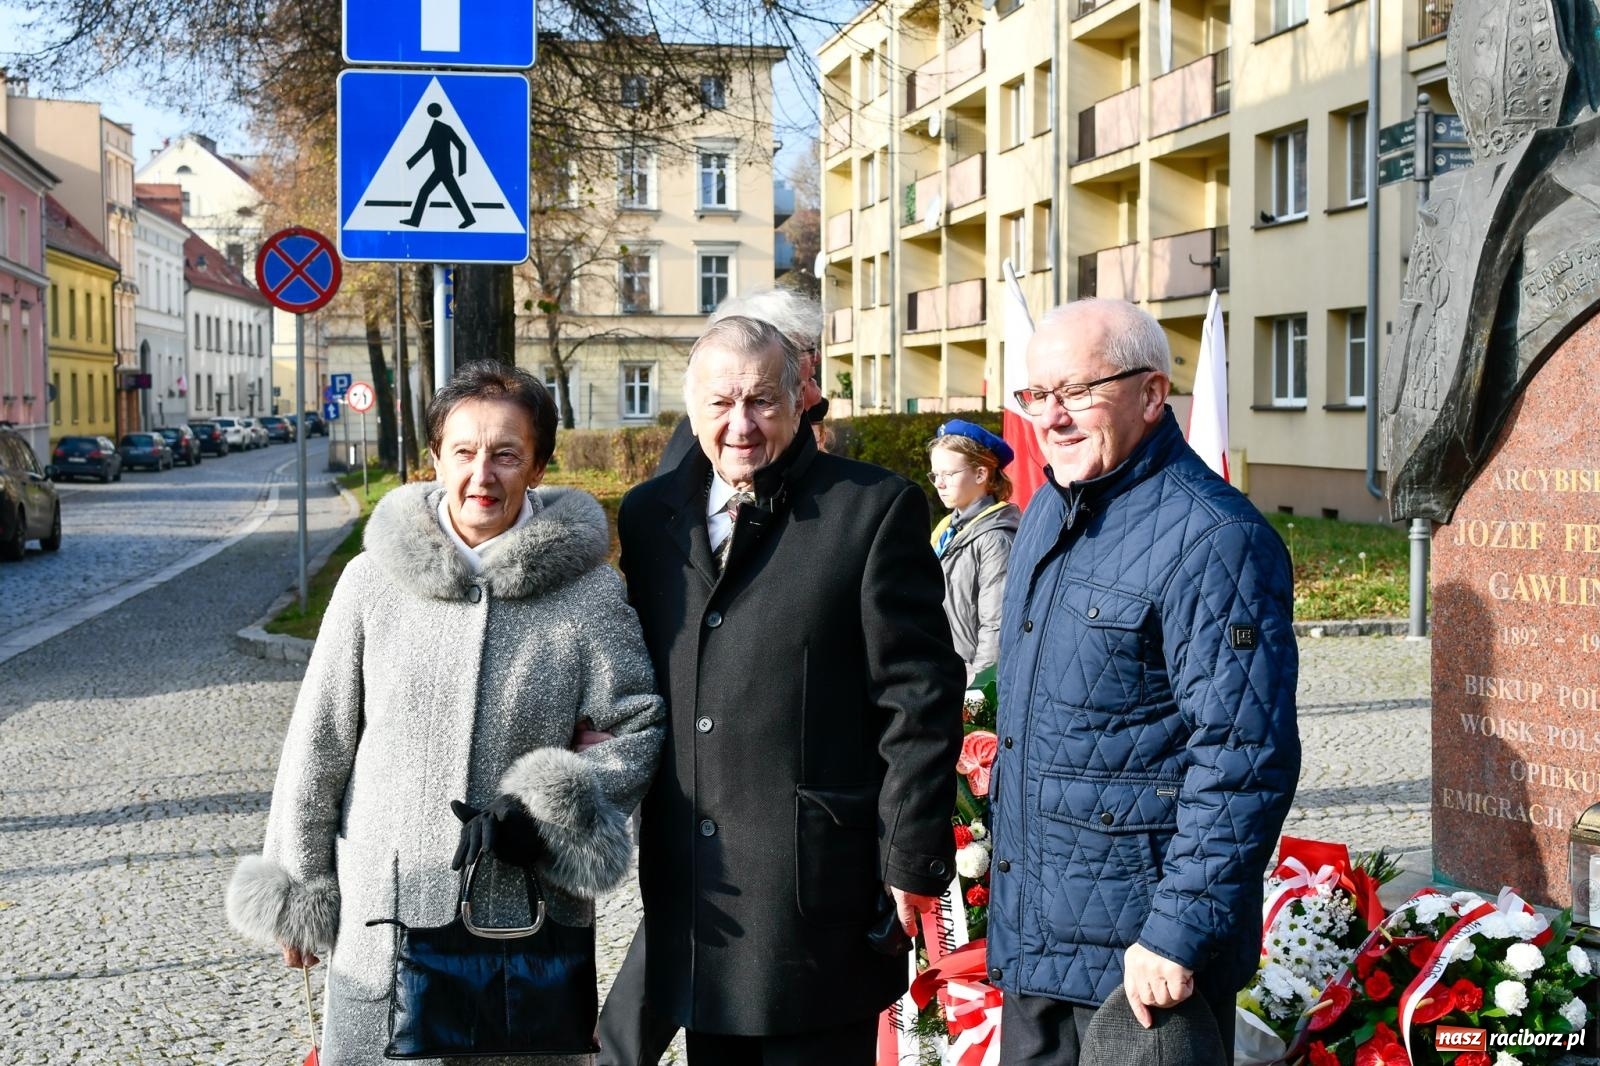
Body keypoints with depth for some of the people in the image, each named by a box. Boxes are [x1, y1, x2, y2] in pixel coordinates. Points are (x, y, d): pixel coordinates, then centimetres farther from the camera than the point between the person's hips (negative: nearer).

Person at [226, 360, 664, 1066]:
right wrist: (298, 888, 9)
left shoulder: (586, 588, -6)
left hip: (527, 926, -1)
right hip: (382, 921, 1)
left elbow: (639, 724, 1)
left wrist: (561, 814, -14)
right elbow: (319, 738, 5)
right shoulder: (375, 578, -3)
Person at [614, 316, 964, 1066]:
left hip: (819, 886, -5)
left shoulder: (876, 510, -5)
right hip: (694, 893, 5)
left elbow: (919, 698, -7)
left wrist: (912, 857, -9)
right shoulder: (648, 514, 10)